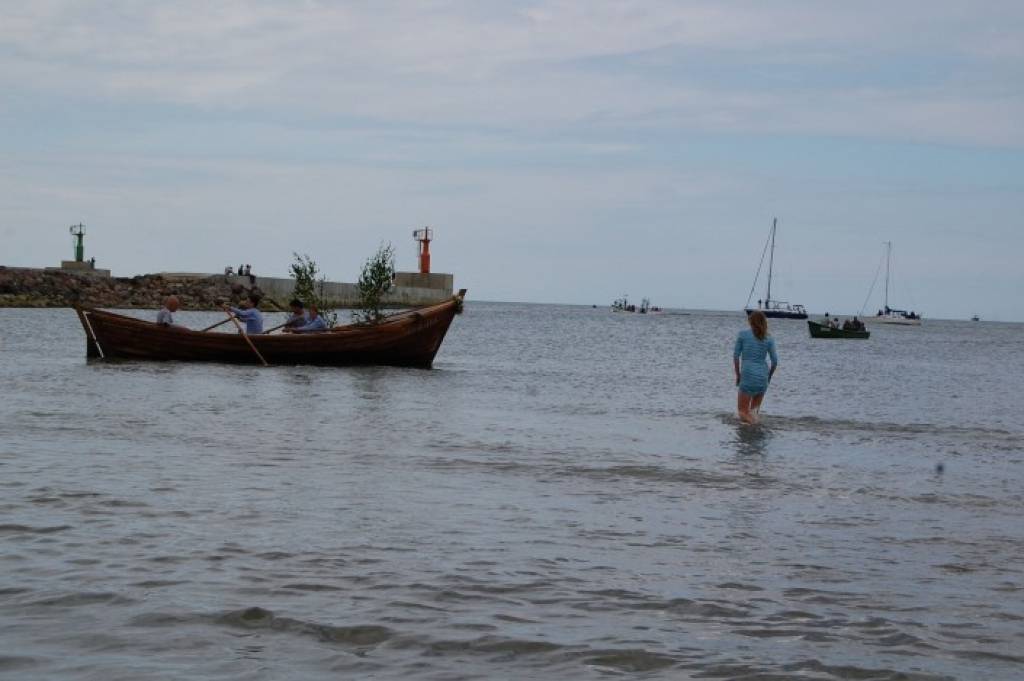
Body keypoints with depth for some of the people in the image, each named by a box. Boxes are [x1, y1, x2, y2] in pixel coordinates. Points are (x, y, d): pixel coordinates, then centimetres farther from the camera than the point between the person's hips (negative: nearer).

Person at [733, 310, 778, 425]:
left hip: (748, 376, -3)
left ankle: (752, 419, -22)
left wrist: (738, 375, 12)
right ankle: (754, 412, -10)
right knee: (755, 408, 20)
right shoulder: (769, 339, 6)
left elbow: (736, 356, 1)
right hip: (763, 377, 3)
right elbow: (775, 361, 4)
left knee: (743, 412, 6)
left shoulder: (742, 334, 1)